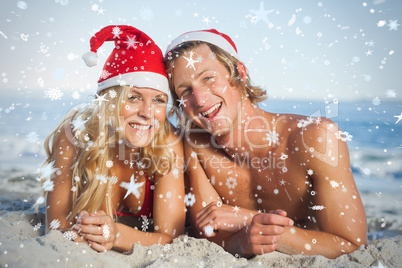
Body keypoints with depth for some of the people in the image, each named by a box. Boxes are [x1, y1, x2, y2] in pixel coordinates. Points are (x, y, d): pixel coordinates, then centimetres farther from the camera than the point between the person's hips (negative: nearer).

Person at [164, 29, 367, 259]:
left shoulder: (318, 137, -24)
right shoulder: (194, 145, -14)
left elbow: (354, 246, -22)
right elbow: (206, 235, -11)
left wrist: (244, 218, -29)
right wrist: (244, 241, -35)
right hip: (244, 264, 1)